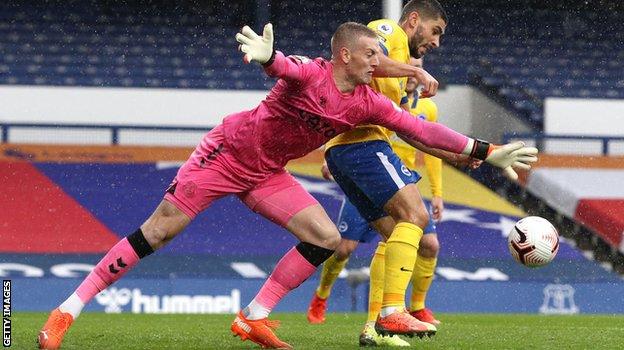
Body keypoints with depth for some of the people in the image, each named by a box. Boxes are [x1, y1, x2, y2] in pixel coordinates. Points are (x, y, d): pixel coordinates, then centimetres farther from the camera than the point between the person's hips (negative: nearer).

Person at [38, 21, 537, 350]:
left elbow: (420, 129, -1)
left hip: (267, 175, 7)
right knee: (158, 231, -11)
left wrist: (486, 152, -4)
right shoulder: (310, 75, -22)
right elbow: (288, 67, -45)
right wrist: (268, 57, -70)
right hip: (228, 151, -7)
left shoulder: (368, 104, -3)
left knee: (327, 238, -7)